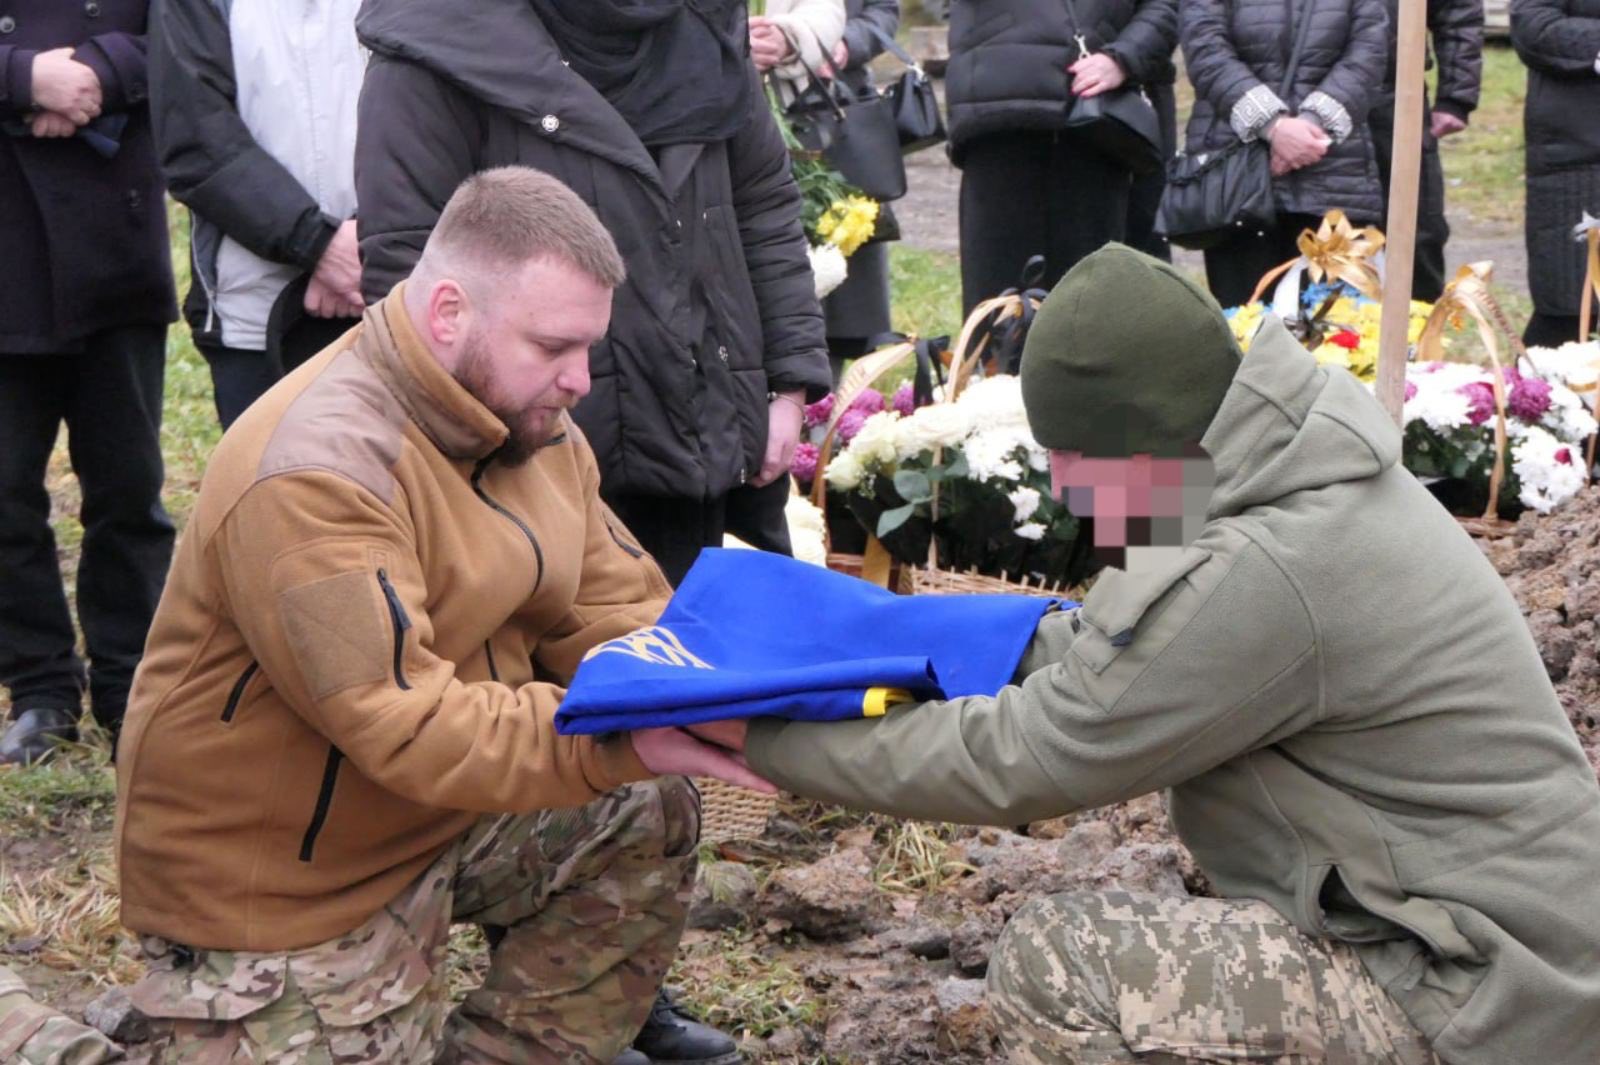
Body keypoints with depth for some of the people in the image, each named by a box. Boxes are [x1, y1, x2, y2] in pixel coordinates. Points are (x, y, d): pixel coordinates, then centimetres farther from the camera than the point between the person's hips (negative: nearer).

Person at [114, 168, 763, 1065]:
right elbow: (407, 730, -34)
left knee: (650, 816, 1)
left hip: (447, 815, 8)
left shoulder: (532, 424, 0)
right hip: (285, 883, -8)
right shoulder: (316, 474, -29)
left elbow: (615, 614, 0)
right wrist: (630, 740, -39)